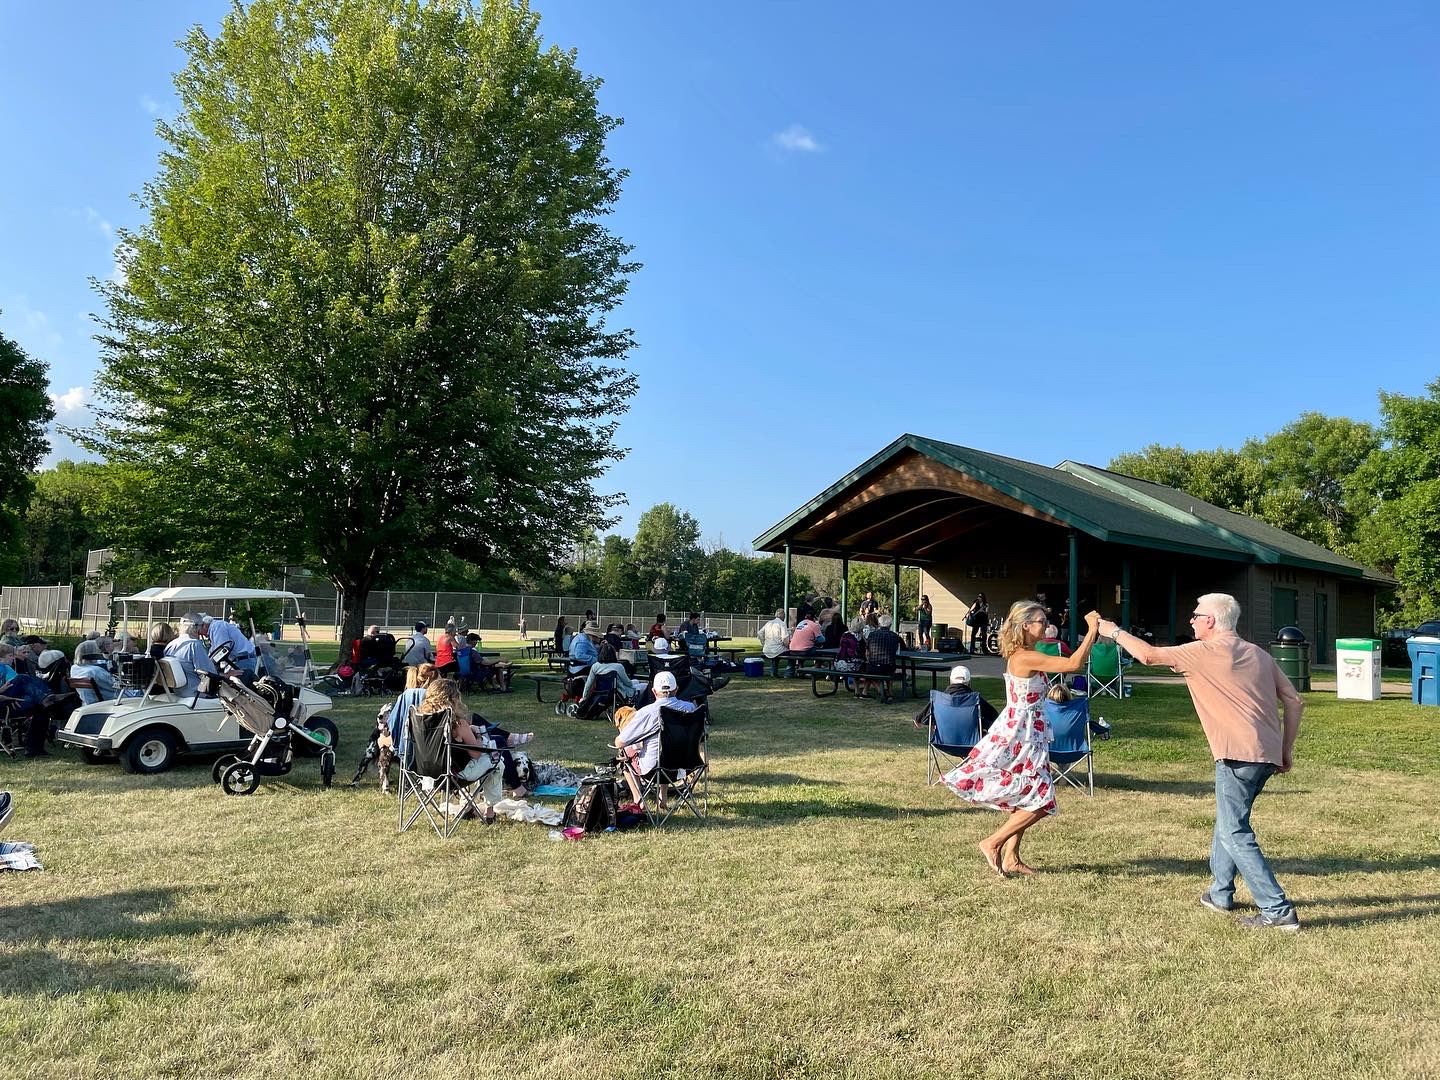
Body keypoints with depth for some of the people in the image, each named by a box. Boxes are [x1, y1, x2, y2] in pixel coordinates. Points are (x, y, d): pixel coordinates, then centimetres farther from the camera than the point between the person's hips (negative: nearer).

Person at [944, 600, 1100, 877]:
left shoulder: (1021, 655, 9)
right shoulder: (1027, 657, -22)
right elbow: (1074, 664, -25)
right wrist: (1092, 631, -19)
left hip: (1020, 735, 10)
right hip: (1021, 737, -10)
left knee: (1024, 800, 18)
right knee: (1039, 802, -5)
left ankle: (1011, 858, 25)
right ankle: (993, 843, 3)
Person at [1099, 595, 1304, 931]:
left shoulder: (1206, 651, -5)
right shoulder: (1259, 654, 16)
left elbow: (1148, 654, -4)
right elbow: (1294, 702, 14)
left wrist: (1115, 632, 11)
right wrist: (1287, 750, 20)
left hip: (1238, 754, -9)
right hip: (1268, 754, 9)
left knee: (1235, 833, -4)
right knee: (1228, 821, 22)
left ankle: (1277, 911, -6)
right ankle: (1220, 893, 32)